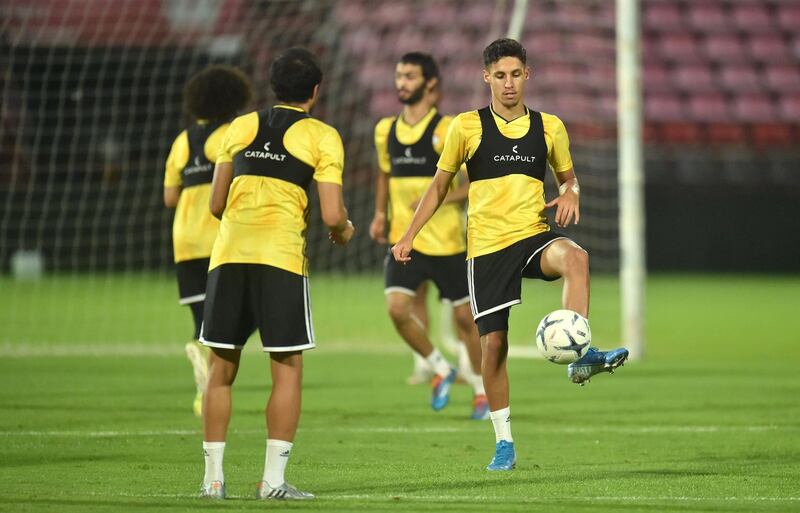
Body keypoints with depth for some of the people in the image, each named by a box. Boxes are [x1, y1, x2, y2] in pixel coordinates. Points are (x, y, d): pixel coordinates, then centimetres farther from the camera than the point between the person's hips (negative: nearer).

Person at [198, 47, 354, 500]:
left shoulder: (242, 127, 16)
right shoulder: (322, 137, 3)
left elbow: (217, 203, 17)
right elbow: (333, 215, -5)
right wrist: (344, 230, 17)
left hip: (228, 255, 4)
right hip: (280, 258, -4)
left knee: (222, 368, 11)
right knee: (288, 370, 4)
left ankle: (213, 476, 11)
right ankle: (274, 479, -2)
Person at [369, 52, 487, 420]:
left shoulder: (447, 131, -9)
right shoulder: (385, 130, 7)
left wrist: (440, 199, -20)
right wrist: (380, 214, 10)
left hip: (446, 242, -4)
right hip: (403, 240, 4)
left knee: (464, 317, 4)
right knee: (397, 309, -15)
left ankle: (482, 389, 24)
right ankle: (440, 368, 8)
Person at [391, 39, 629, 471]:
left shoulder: (549, 128, 6)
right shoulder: (467, 127, 2)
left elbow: (568, 178, 20)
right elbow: (439, 185, 11)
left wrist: (571, 194, -4)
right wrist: (408, 236, 6)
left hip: (533, 236, 0)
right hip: (486, 247, 0)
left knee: (574, 257, -35)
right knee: (493, 343, -1)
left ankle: (581, 356, -39)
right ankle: (504, 444, 13)